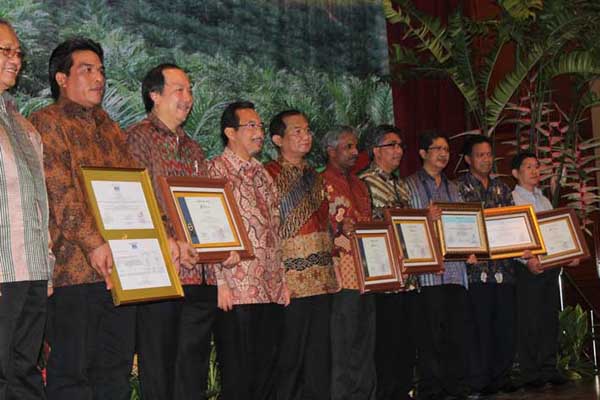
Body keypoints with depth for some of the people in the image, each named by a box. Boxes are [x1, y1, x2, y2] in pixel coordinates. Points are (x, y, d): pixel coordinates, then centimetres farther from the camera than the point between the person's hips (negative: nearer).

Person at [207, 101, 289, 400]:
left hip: (271, 291, 7)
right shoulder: (215, 170, -4)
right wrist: (221, 282, -17)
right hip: (237, 291, -7)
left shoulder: (263, 175, 20)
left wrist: (282, 280, 16)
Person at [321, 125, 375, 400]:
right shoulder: (320, 183, -4)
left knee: (365, 340, 10)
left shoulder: (360, 185, 20)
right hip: (341, 275, -7)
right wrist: (339, 229, -24)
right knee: (343, 343, -6)